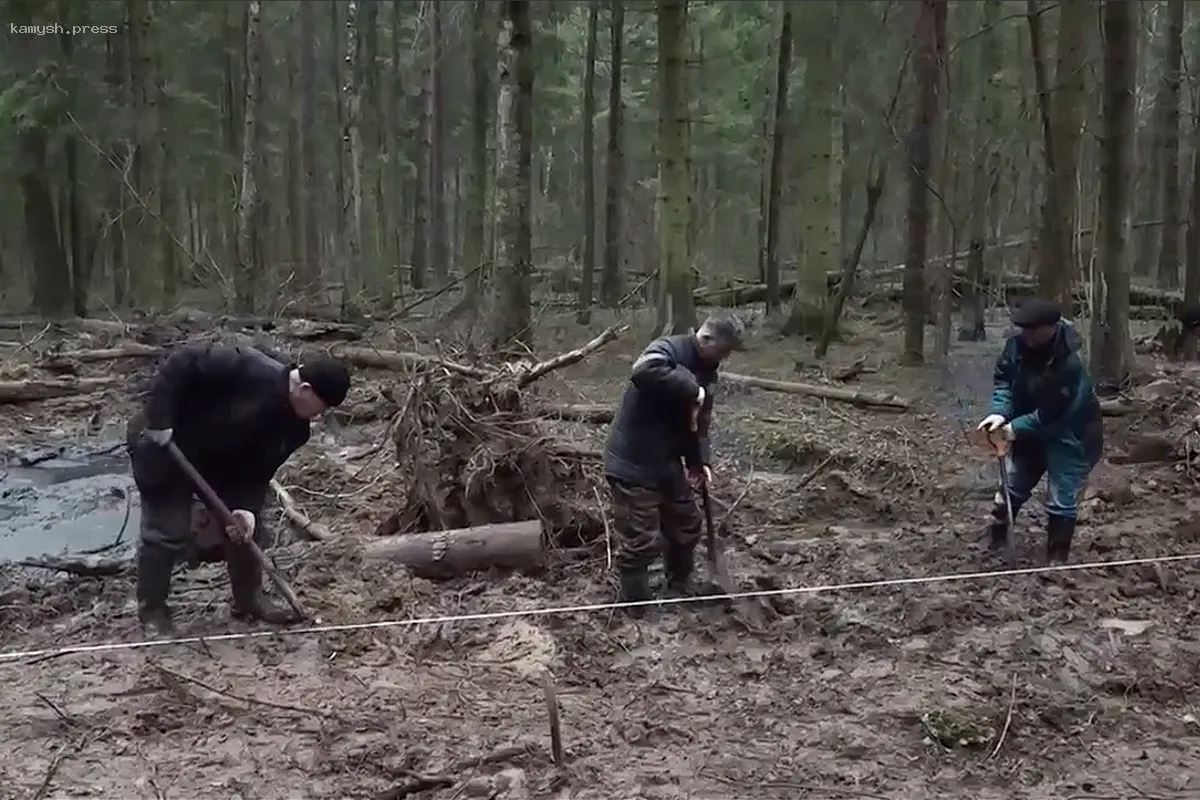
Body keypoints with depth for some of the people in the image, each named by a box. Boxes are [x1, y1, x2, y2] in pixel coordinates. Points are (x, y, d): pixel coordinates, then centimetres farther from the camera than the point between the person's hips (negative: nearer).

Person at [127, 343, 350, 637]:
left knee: (247, 527, 8)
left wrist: (246, 507, -21)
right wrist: (159, 419, -33)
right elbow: (183, 363, -33)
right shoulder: (251, 370, -33)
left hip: (218, 458, 8)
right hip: (162, 444, -8)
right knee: (168, 530, -6)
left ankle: (249, 600, 24)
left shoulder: (295, 428, -8)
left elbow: (258, 471, -5)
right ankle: (152, 611, 11)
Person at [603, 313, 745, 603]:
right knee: (639, 542, -4)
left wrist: (699, 460, -3)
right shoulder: (668, 349, -19)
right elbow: (643, 372, -43)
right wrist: (691, 390, -34)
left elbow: (698, 423, 12)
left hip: (667, 463, 9)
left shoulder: (705, 371, 9)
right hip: (633, 463, -9)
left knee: (687, 525, 22)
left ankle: (681, 589, 43)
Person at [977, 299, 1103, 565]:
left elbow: (1053, 413, -29)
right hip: (1030, 431, 6)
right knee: (1011, 487, 16)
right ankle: (993, 543, 33)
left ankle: (1057, 559, 14)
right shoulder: (1017, 345, -15)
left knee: (1061, 502, -2)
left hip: (1068, 437, -6)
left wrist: (1016, 427, -27)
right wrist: (1000, 412, -21)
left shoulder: (1070, 364, -33)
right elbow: (1004, 379, -5)